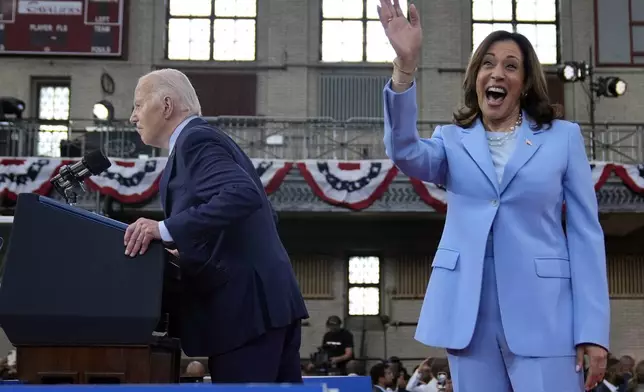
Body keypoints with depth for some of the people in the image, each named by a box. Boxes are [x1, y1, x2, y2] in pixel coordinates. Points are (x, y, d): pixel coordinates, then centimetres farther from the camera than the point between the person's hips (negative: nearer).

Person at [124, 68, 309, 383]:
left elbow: (243, 194, -25)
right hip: (266, 298, 10)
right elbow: (264, 212, 24)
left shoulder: (195, 140, -7)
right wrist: (188, 255, 22)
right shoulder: (203, 139, 22)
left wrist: (166, 230, -26)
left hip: (245, 304, -10)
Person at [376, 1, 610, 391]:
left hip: (542, 312, -1)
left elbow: (585, 232, 3)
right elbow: (404, 152, -12)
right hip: (469, 311, 2)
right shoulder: (452, 140, 10)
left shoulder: (563, 137, 7)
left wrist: (593, 329, -5)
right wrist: (406, 65, -27)